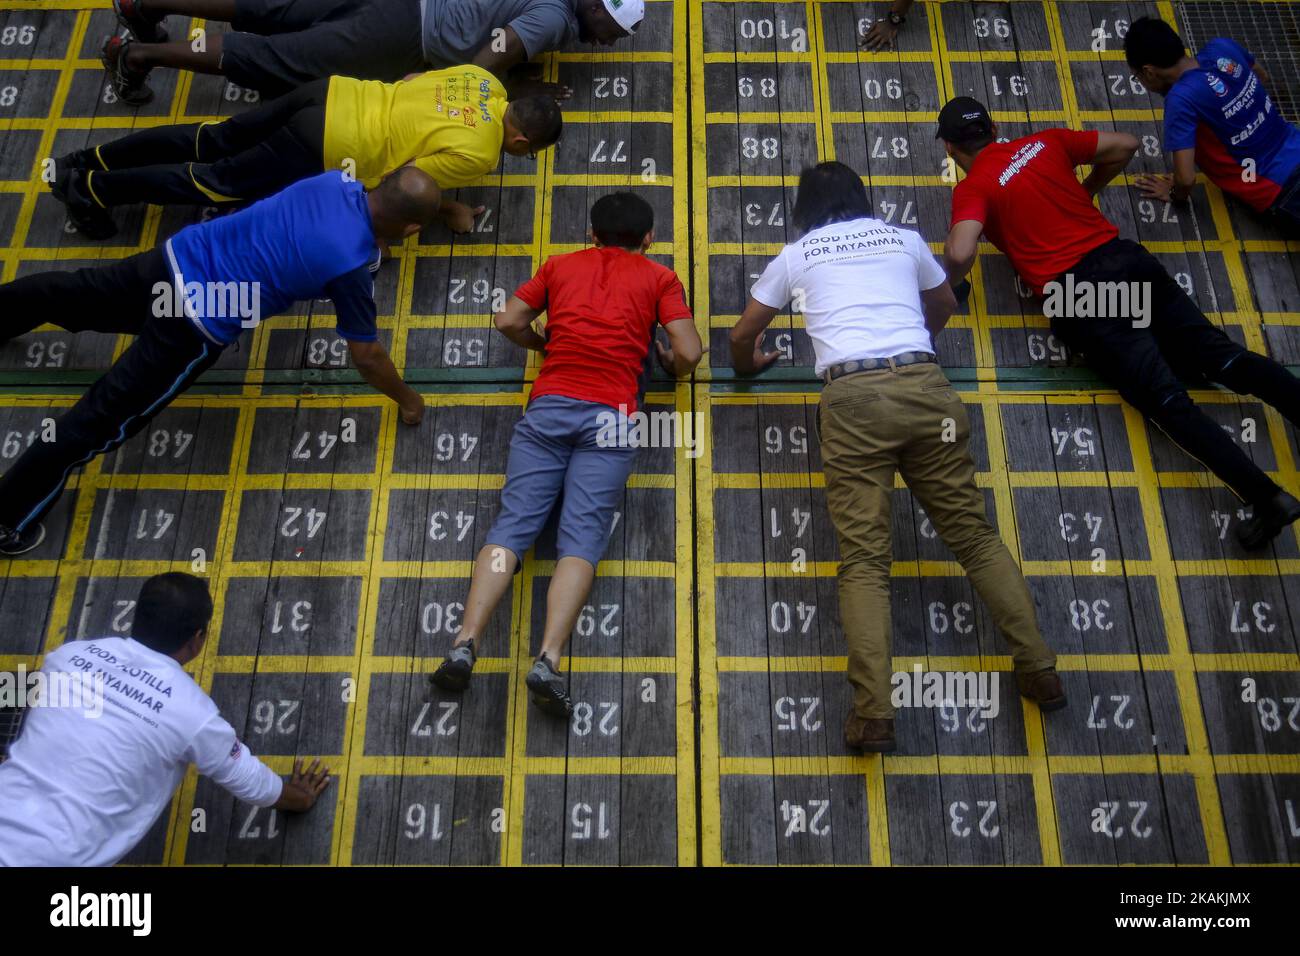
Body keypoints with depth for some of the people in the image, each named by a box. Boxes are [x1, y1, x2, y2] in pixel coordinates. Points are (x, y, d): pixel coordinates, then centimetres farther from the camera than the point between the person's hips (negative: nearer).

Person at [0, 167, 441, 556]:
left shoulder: (336, 181, -2)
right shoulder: (351, 265, -20)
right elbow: (366, 355, -9)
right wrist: (407, 399, 8)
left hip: (175, 255, 7)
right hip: (195, 324, -7)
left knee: (67, 297, 28)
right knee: (102, 419, 1)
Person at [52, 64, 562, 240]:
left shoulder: (485, 80, 5)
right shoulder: (477, 154, -19)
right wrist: (448, 211, -4)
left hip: (333, 95, 8)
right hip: (323, 150, -8)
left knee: (211, 141, 18)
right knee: (218, 181, 8)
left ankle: (92, 160, 26)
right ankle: (96, 188, 16)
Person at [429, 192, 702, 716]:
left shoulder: (559, 266, 23)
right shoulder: (659, 278, 16)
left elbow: (509, 321, 17)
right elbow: (689, 352, 5)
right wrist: (671, 366, 26)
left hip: (547, 407, 2)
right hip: (608, 414, -2)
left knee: (511, 525, -5)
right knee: (582, 539, -11)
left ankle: (466, 642, -21)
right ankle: (548, 660, -27)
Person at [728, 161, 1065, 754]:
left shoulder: (796, 255, 20)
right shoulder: (905, 240, 25)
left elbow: (742, 336, 26)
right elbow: (944, 305, 42)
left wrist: (748, 365, 48)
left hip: (852, 395, -2)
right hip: (924, 384, 2)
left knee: (863, 559, -7)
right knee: (974, 532, 8)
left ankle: (873, 713, -18)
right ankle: (1038, 668, 0)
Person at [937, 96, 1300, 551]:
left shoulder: (972, 189, 0)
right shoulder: (1045, 142, 17)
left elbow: (960, 254, -17)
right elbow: (1125, 145, 24)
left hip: (1074, 292, -6)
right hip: (1123, 257, 6)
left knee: (1166, 398, -11)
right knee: (1222, 355, 4)